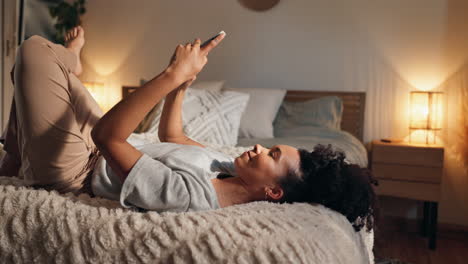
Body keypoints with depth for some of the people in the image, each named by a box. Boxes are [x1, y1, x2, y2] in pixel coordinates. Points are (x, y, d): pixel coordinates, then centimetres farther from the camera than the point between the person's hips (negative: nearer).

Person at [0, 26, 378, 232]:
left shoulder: (192, 195, -38)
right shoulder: (227, 168, -11)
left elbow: (106, 135, -40)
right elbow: (170, 136, 6)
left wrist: (173, 75, -40)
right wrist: (182, 83, -6)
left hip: (72, 171, -7)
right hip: (100, 148, 7)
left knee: (35, 49, 0)